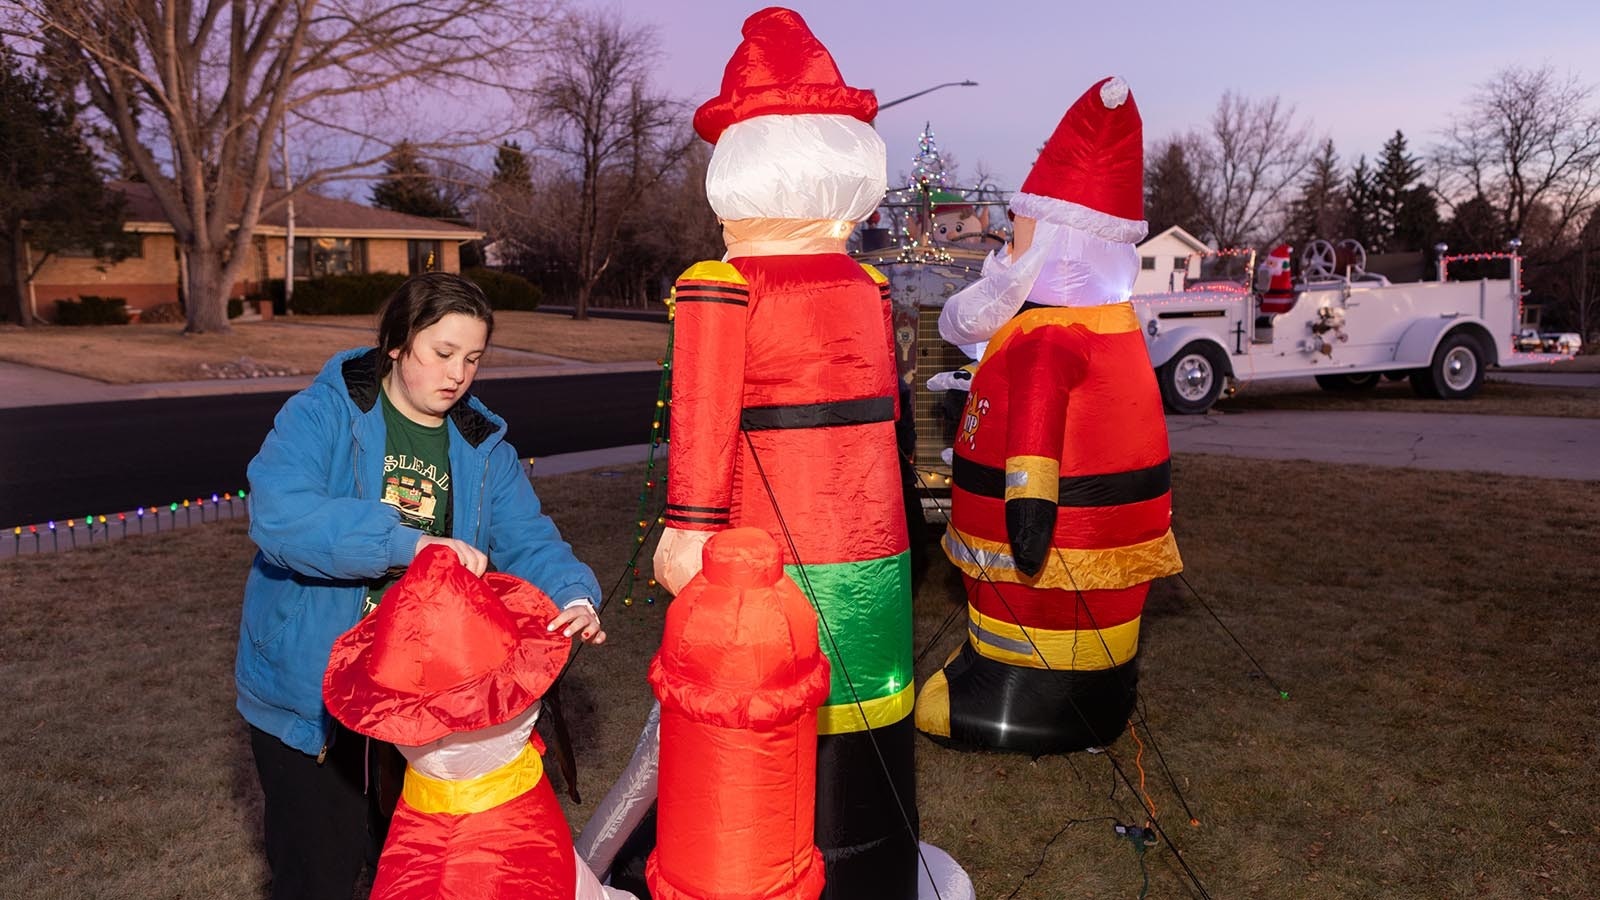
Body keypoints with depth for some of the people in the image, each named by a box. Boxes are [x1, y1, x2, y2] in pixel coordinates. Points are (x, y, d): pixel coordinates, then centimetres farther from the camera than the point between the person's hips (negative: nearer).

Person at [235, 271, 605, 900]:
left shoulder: (483, 446, 3)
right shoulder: (324, 413, -12)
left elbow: (527, 538, -6)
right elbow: (277, 515, -28)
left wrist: (573, 595, -28)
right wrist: (409, 543, -36)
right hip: (310, 690, -4)